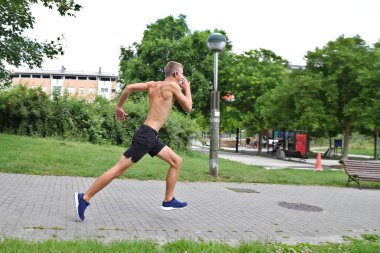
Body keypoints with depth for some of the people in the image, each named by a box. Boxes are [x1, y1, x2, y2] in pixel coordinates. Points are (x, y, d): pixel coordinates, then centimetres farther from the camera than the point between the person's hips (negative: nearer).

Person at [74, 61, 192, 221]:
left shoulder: (153, 85, 15)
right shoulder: (172, 85, -6)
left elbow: (129, 87, 7)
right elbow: (188, 107, -1)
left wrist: (119, 107, 16)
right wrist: (187, 88, 12)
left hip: (150, 136, 10)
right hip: (146, 135, -10)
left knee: (176, 161, 14)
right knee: (119, 169, -7)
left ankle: (168, 201, 17)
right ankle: (84, 198, -1)